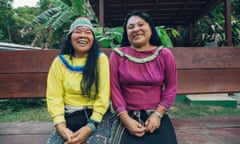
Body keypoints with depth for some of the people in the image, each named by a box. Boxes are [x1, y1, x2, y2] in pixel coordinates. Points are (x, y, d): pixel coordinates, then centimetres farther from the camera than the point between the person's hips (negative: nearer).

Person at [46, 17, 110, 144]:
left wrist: (91, 126, -15)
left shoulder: (100, 59, -2)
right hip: (69, 118, 2)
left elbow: (103, 96, -7)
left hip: (96, 117, -1)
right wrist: (61, 126, -14)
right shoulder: (60, 61, 3)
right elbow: (54, 97, -2)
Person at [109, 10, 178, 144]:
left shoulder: (164, 54, -1)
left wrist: (157, 114, -7)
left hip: (156, 115, 1)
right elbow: (115, 89, -4)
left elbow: (171, 87, 2)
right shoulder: (117, 55, -3)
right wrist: (126, 119, -11)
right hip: (128, 116, 0)